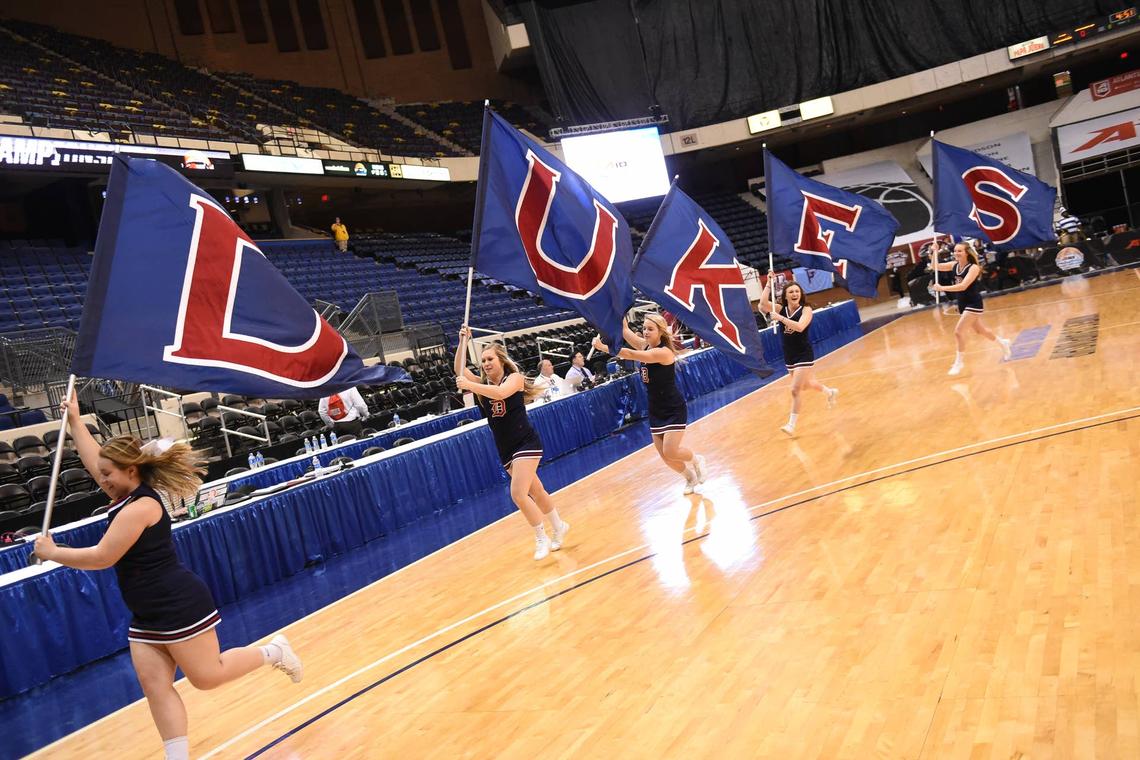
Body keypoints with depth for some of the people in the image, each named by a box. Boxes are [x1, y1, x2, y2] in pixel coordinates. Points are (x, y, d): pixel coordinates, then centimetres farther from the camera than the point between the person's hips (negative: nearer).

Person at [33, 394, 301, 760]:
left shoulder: (139, 508, -21)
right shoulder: (129, 495, 6)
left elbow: (101, 558, -20)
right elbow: (96, 460, 21)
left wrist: (51, 552, -8)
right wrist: (75, 421, 22)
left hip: (179, 607, -9)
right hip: (147, 616, 9)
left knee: (207, 676, 0)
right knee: (155, 687, 3)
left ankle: (272, 651, 18)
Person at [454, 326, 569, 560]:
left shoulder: (514, 378, -10)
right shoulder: (482, 384, 6)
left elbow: (500, 393, -31)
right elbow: (460, 370, -9)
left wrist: (469, 386, -37)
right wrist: (463, 342, -18)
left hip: (526, 444, -6)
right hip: (505, 451, 6)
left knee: (518, 494, -17)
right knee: (535, 492, 17)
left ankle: (542, 539, -1)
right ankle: (559, 527, 36)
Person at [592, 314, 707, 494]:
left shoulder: (664, 352, -22)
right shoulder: (644, 345, 0)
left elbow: (631, 354, -33)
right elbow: (624, 330, -9)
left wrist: (603, 347, -37)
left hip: (674, 410, -7)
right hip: (656, 410, 7)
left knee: (670, 452, -13)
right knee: (665, 456, 7)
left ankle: (696, 460, 19)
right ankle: (691, 477, 33)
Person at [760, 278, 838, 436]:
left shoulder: (806, 310, -13)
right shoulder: (781, 309, -1)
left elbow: (800, 327, -32)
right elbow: (763, 305, -18)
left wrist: (780, 318, -36)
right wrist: (768, 284, -22)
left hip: (804, 356, -6)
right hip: (789, 357, 6)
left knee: (795, 390, -12)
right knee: (806, 384, 24)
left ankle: (791, 425, -3)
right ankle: (830, 392, 53)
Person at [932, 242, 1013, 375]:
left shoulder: (974, 267, -19)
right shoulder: (954, 265, 0)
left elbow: (963, 286, -31)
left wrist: (942, 288, -36)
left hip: (973, 304, -8)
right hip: (963, 304, 8)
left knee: (958, 332, -14)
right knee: (980, 330, 23)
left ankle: (958, 362, 0)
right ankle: (1002, 342, 47)